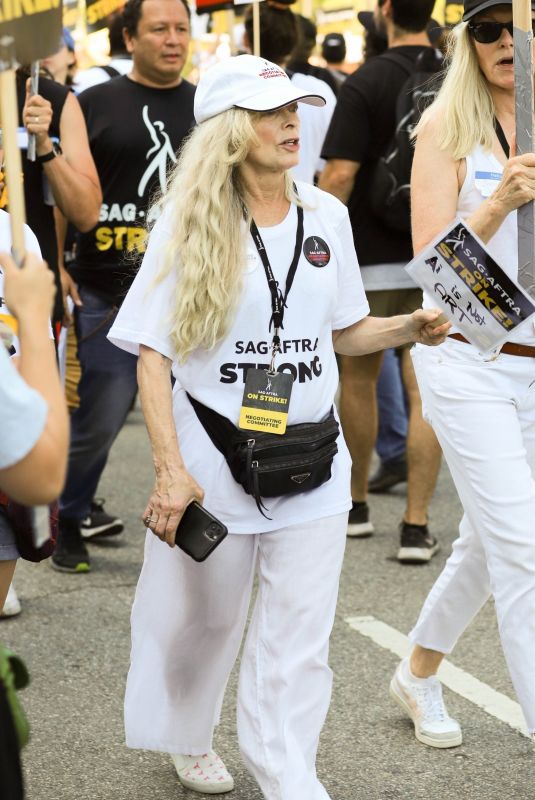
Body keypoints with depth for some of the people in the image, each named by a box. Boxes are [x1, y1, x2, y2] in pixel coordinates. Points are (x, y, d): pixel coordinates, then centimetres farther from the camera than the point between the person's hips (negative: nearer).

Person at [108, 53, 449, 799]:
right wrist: (171, 470, -17)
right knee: (203, 619, 16)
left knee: (298, 640, 1)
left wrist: (409, 327, -9)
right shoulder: (189, 226, -8)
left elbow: (343, 332, 11)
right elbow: (152, 356, -9)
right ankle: (189, 736, 43)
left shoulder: (326, 215, 2)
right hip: (215, 461, -2)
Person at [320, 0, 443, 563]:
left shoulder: (364, 84, -11)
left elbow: (340, 175, -16)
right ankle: (416, 526, -4)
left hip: (371, 259, -2)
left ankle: (356, 505, 28)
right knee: (424, 391, 1)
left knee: (358, 379, 16)